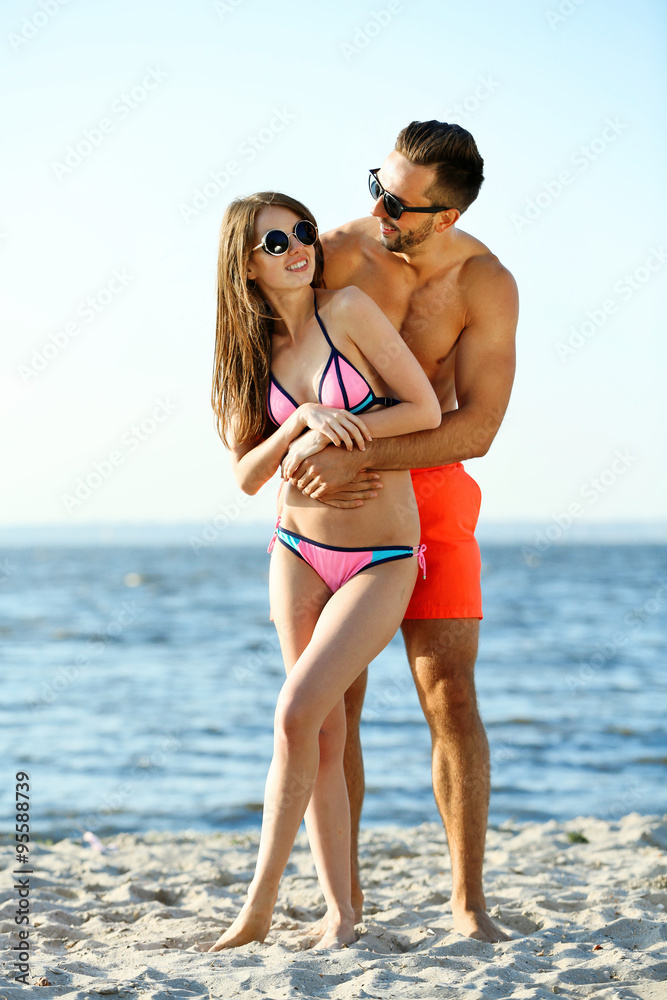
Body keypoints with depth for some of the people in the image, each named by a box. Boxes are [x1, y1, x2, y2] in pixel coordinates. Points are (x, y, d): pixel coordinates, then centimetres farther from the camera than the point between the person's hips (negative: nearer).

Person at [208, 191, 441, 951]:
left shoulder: (348, 310, -8)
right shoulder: (253, 353, 6)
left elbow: (427, 410, -9)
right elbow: (248, 476, 2)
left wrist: (335, 430, -15)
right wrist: (302, 420, -14)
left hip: (383, 563, -4)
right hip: (297, 553, 4)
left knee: (296, 713, -16)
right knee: (325, 736, 3)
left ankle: (258, 908, -7)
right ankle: (339, 914, 11)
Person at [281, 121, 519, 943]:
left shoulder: (486, 286, -13)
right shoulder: (334, 255, -12)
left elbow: (476, 428, -21)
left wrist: (356, 460, -30)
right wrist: (303, 464, -22)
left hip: (428, 487, 0)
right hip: (335, 500, 1)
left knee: (451, 697, -6)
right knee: (332, 703, 0)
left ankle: (468, 901, 1)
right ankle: (344, 896, 11)